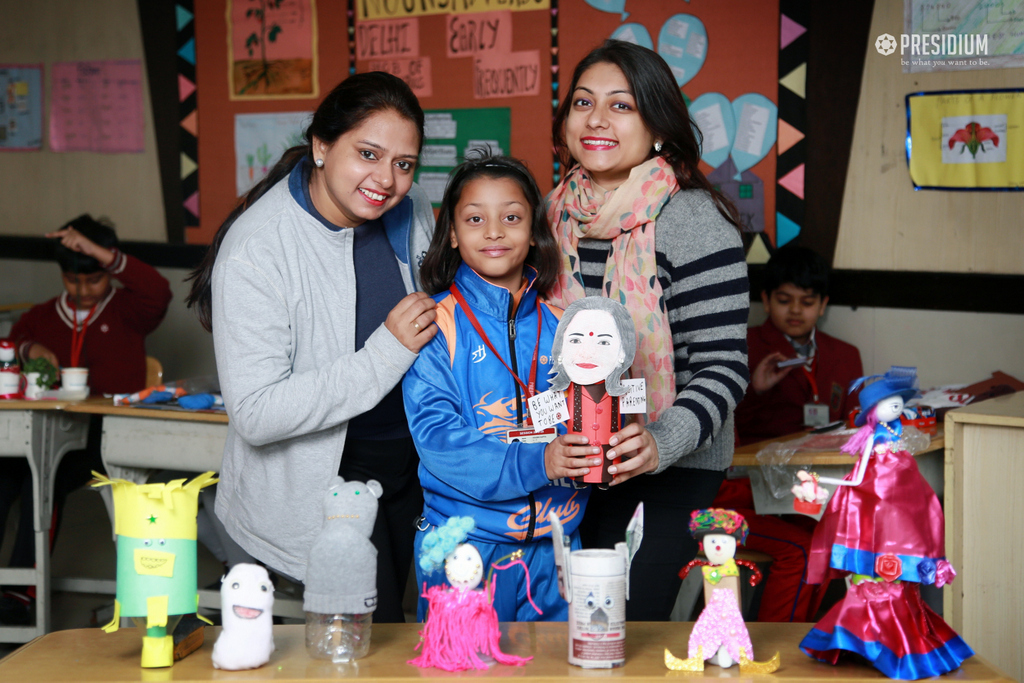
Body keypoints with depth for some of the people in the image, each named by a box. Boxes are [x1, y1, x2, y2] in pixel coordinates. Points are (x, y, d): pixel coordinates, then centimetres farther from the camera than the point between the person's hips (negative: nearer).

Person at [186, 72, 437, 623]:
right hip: (312, 482, -6)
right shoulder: (255, 250, -25)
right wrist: (385, 353, -30)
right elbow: (256, 415, -28)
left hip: (406, 463, 6)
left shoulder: (411, 212, -5)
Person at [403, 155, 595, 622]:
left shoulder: (558, 324, 7)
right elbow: (435, 435, -14)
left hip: (553, 544, 4)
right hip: (464, 543, -3)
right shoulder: (436, 324, -5)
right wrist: (534, 463, -25)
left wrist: (599, 451, -15)